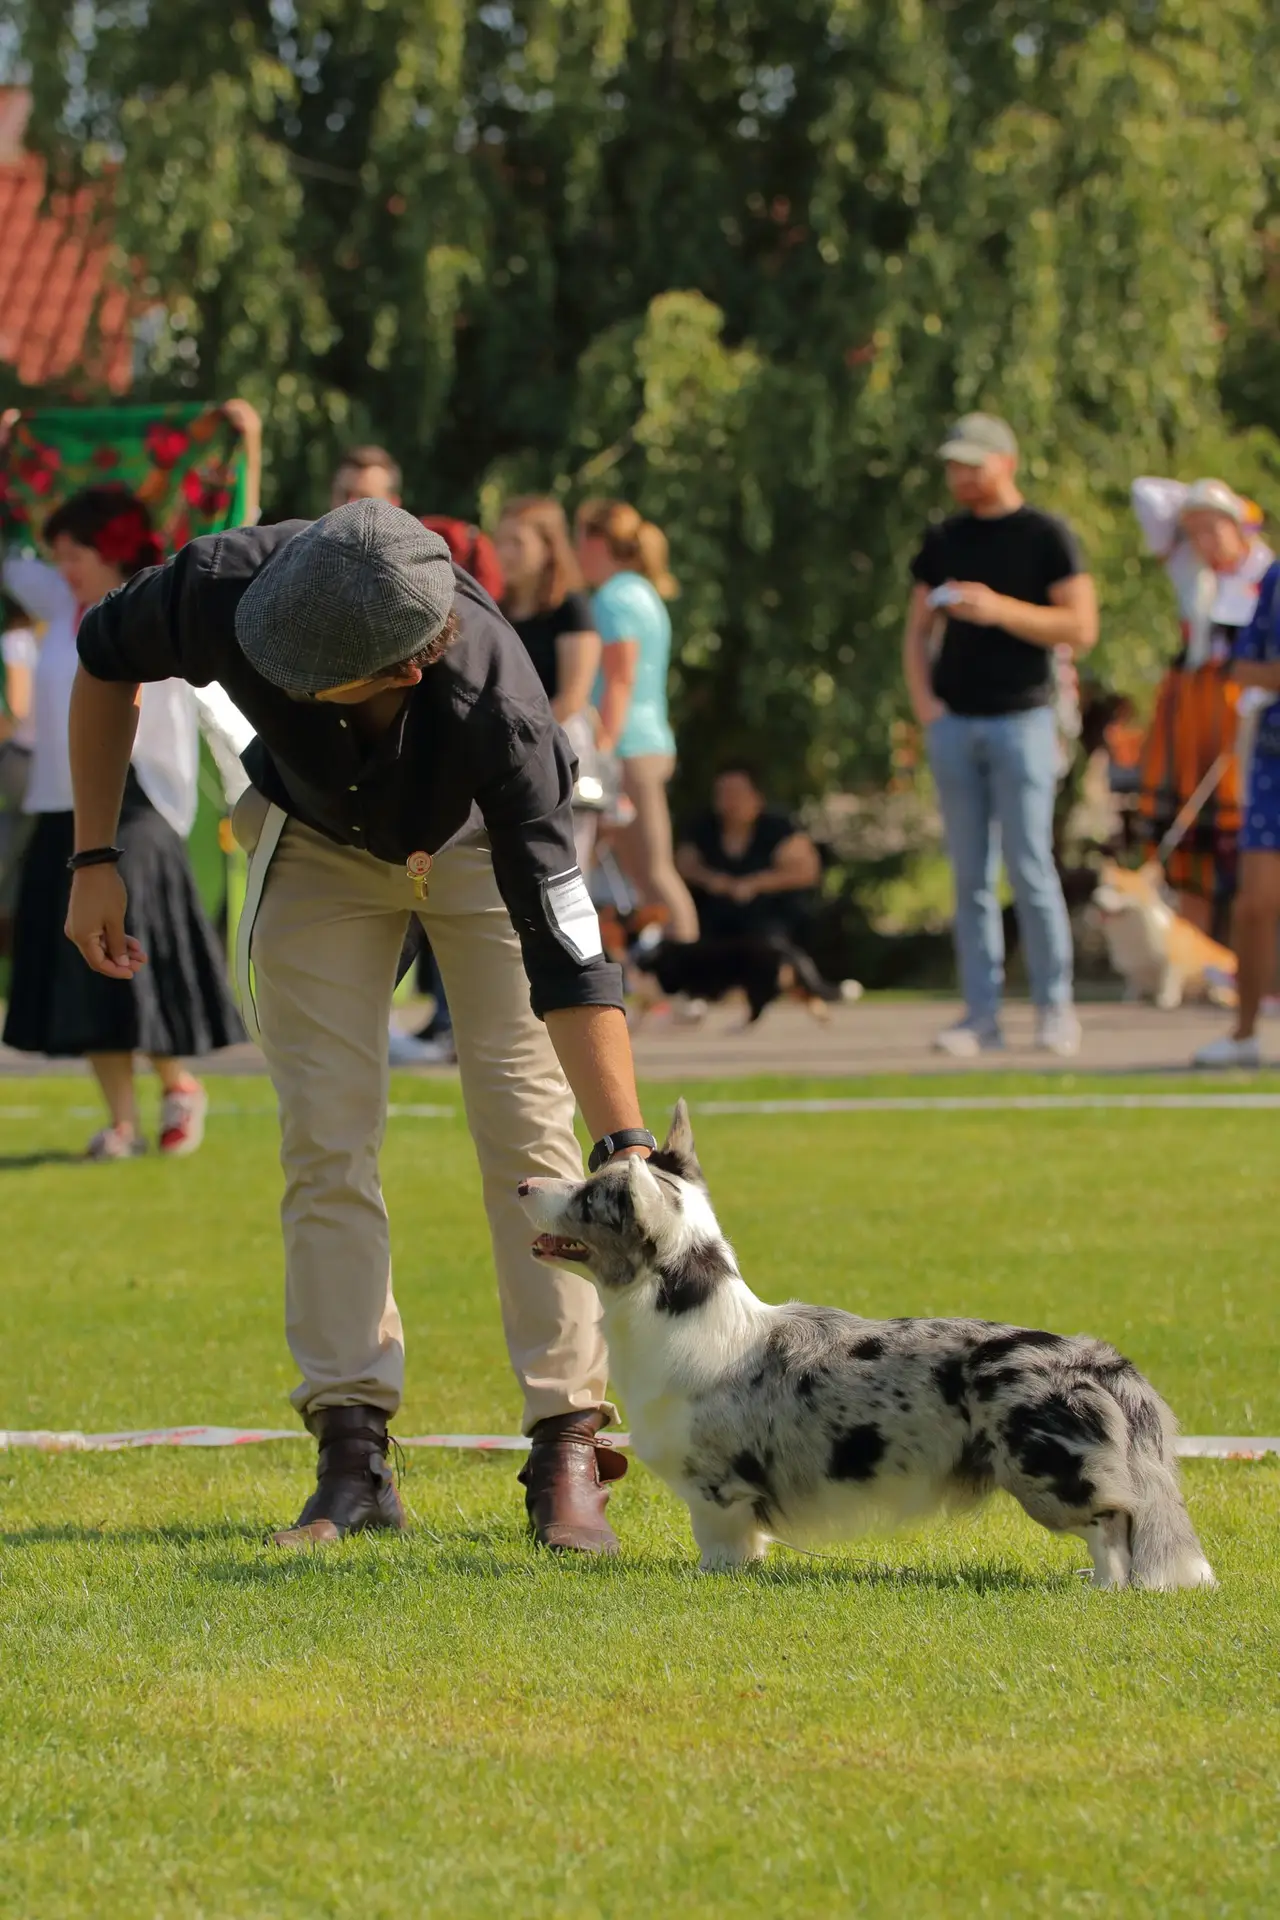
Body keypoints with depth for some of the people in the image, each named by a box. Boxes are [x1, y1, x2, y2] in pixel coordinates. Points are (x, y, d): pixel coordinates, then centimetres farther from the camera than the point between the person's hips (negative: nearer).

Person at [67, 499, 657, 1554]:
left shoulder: (494, 705, -44)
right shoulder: (227, 587, -37)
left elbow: (564, 953, -43)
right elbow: (106, 659, -11)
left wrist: (628, 1147, -51)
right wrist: (94, 860, -11)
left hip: (480, 842, -3)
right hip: (319, 842, 3)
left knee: (528, 1127, -12)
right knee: (326, 1139, -5)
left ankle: (568, 1450, -9)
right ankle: (354, 1457, -4)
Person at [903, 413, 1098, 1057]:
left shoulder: (1046, 537, -1)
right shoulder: (943, 541, 13)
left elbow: (1081, 628, -7)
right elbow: (917, 628, 19)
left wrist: (1000, 609, -17)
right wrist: (921, 697, 3)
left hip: (1021, 719, -5)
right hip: (954, 724, 5)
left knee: (1030, 868, -8)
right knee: (970, 875, 4)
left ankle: (1054, 1005, 0)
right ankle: (981, 1012, 7)